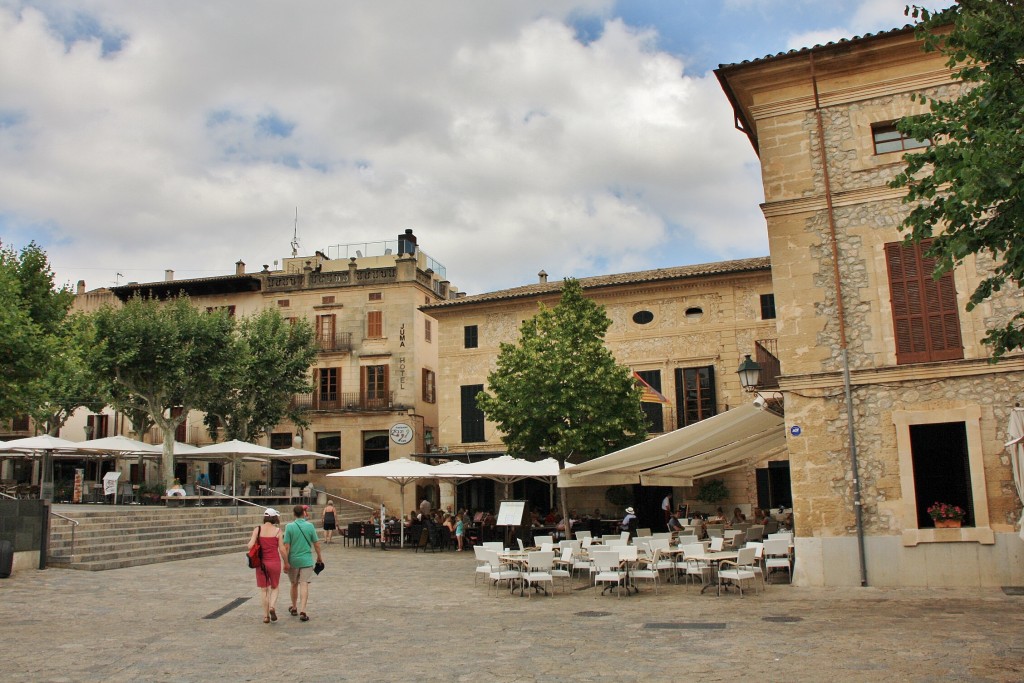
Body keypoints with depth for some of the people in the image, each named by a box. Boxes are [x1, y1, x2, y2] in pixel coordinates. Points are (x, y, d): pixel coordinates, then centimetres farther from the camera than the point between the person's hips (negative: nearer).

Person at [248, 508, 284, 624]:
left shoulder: (257, 529, -3)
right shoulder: (277, 530, -7)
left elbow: (250, 546, -9)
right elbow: (281, 549, -6)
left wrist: (250, 539, 12)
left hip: (261, 562, 1)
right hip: (274, 562, -1)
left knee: (264, 589, 13)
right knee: (274, 587, 16)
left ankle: (266, 615, 15)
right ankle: (272, 607, -8)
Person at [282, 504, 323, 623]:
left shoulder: (289, 527, -7)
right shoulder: (310, 526, -5)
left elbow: (286, 546, -9)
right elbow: (316, 543, 1)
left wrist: (286, 562, -4)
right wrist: (319, 556, 16)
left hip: (293, 560, 1)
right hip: (306, 560, -1)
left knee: (294, 584, 18)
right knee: (304, 585, -2)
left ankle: (294, 608, 33)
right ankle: (302, 611, -12)